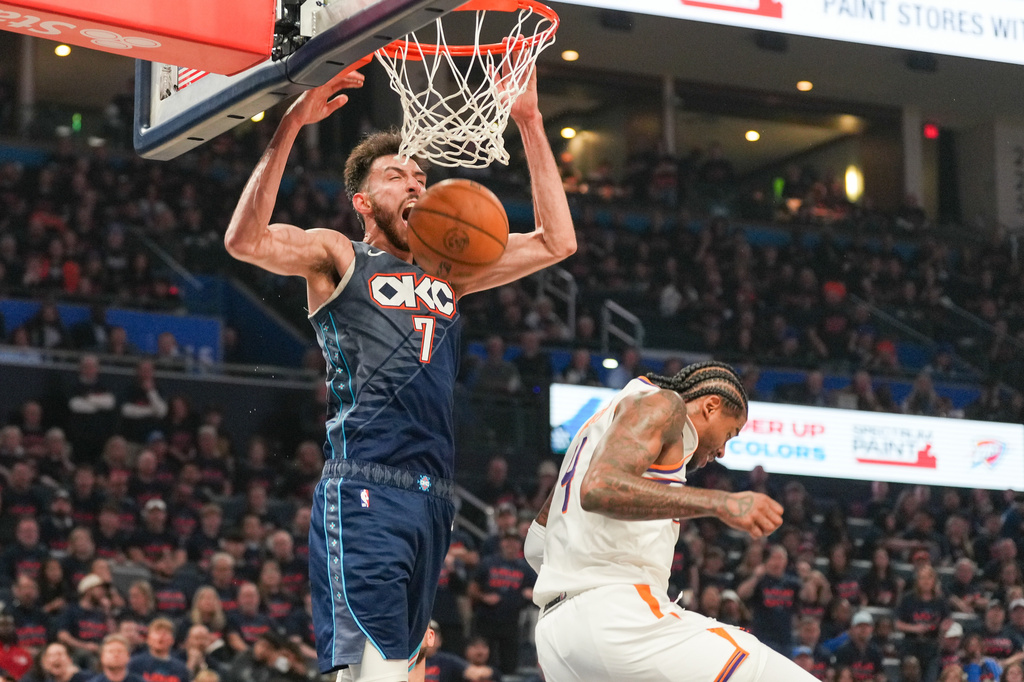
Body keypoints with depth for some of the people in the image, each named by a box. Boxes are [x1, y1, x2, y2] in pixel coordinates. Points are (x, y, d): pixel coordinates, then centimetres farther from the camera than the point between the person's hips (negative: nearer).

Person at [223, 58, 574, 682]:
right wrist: (290, 126, -15)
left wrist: (530, 125, 17)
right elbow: (246, 241, -10)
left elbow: (557, 243, 21)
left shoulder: (448, 270, 24)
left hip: (433, 499, 7)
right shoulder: (338, 257, 8)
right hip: (364, 490, -7)